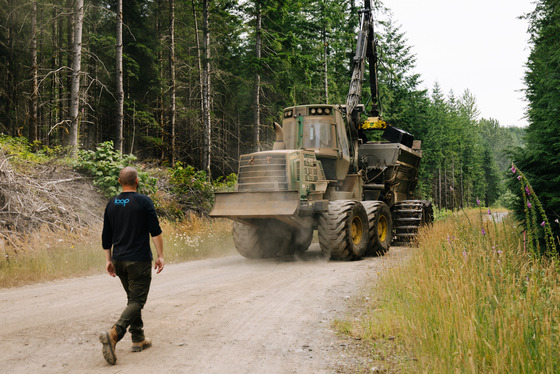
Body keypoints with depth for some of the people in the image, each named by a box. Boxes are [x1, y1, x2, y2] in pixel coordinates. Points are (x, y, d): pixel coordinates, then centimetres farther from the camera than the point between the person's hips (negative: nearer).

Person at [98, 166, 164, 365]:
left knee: (133, 298, 18)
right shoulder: (144, 202, -9)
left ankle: (138, 339, 22)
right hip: (139, 261, -6)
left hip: (119, 260, 6)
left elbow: (106, 236, 10)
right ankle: (114, 333, -24)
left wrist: (109, 260, 17)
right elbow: (155, 231, -11)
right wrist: (160, 256, -4)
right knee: (137, 301, -4)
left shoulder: (111, 204, 7)